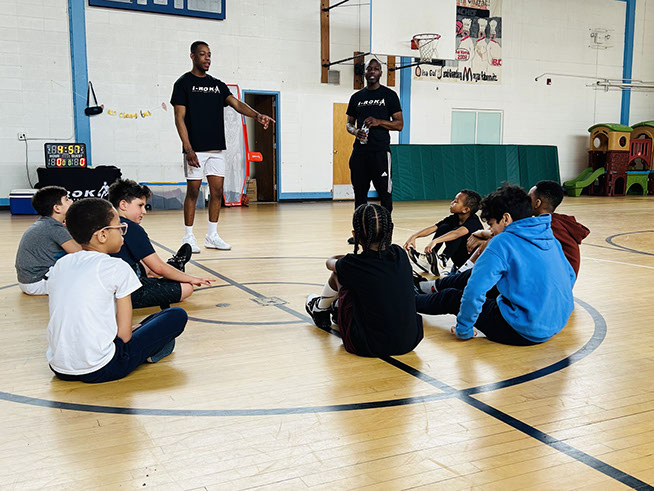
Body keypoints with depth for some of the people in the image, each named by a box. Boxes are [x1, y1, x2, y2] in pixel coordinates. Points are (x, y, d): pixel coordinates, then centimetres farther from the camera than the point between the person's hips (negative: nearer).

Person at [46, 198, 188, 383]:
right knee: (177, 316, 1)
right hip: (99, 371, -7)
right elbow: (124, 334, -8)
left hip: (59, 369, 7)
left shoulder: (60, 265, 9)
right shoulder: (117, 267, -8)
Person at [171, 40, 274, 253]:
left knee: (217, 191, 5)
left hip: (217, 148, 5)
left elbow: (236, 103, 2)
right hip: (195, 149, -5)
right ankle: (188, 237, 8)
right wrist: (188, 148, -16)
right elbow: (179, 118, -6)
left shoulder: (218, 84, 15)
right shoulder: (184, 83, 0)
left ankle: (212, 236, 15)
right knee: (193, 191, -2)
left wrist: (257, 115, -18)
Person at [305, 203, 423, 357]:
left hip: (370, 347, -4)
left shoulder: (352, 265, -15)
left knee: (338, 275, 10)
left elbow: (330, 263, 13)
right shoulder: (400, 254, -4)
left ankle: (320, 310, 40)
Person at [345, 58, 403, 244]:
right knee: (360, 191, 8)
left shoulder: (389, 95, 4)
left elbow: (399, 124, 1)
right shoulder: (356, 97, 15)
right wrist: (356, 131, -3)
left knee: (384, 192, -5)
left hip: (380, 150, -4)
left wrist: (378, 122, -15)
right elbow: (349, 124, 21)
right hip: (359, 150, 4)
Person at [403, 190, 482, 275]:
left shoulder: (474, 221, -22)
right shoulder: (453, 218, 0)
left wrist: (435, 241, -54)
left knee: (457, 230, -28)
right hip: (458, 260, 7)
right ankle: (427, 262, -15)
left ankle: (443, 259, -38)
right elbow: (433, 228, -11)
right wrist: (414, 236, -25)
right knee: (444, 227, -11)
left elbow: (457, 233, -41)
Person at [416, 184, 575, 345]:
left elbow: (474, 292, -21)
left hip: (524, 332, -8)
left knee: (452, 297, 12)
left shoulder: (502, 243, -18)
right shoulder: (550, 238, 4)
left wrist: (463, 330, -9)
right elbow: (570, 276, 17)